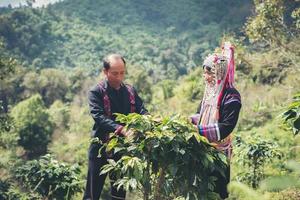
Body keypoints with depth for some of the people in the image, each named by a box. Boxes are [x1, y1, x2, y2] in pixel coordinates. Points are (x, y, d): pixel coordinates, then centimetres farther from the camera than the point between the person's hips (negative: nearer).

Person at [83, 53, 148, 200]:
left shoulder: (130, 91, 7)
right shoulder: (96, 92, -8)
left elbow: (141, 110, 0)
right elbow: (99, 117, -21)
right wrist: (121, 129, -36)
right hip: (101, 147, -4)